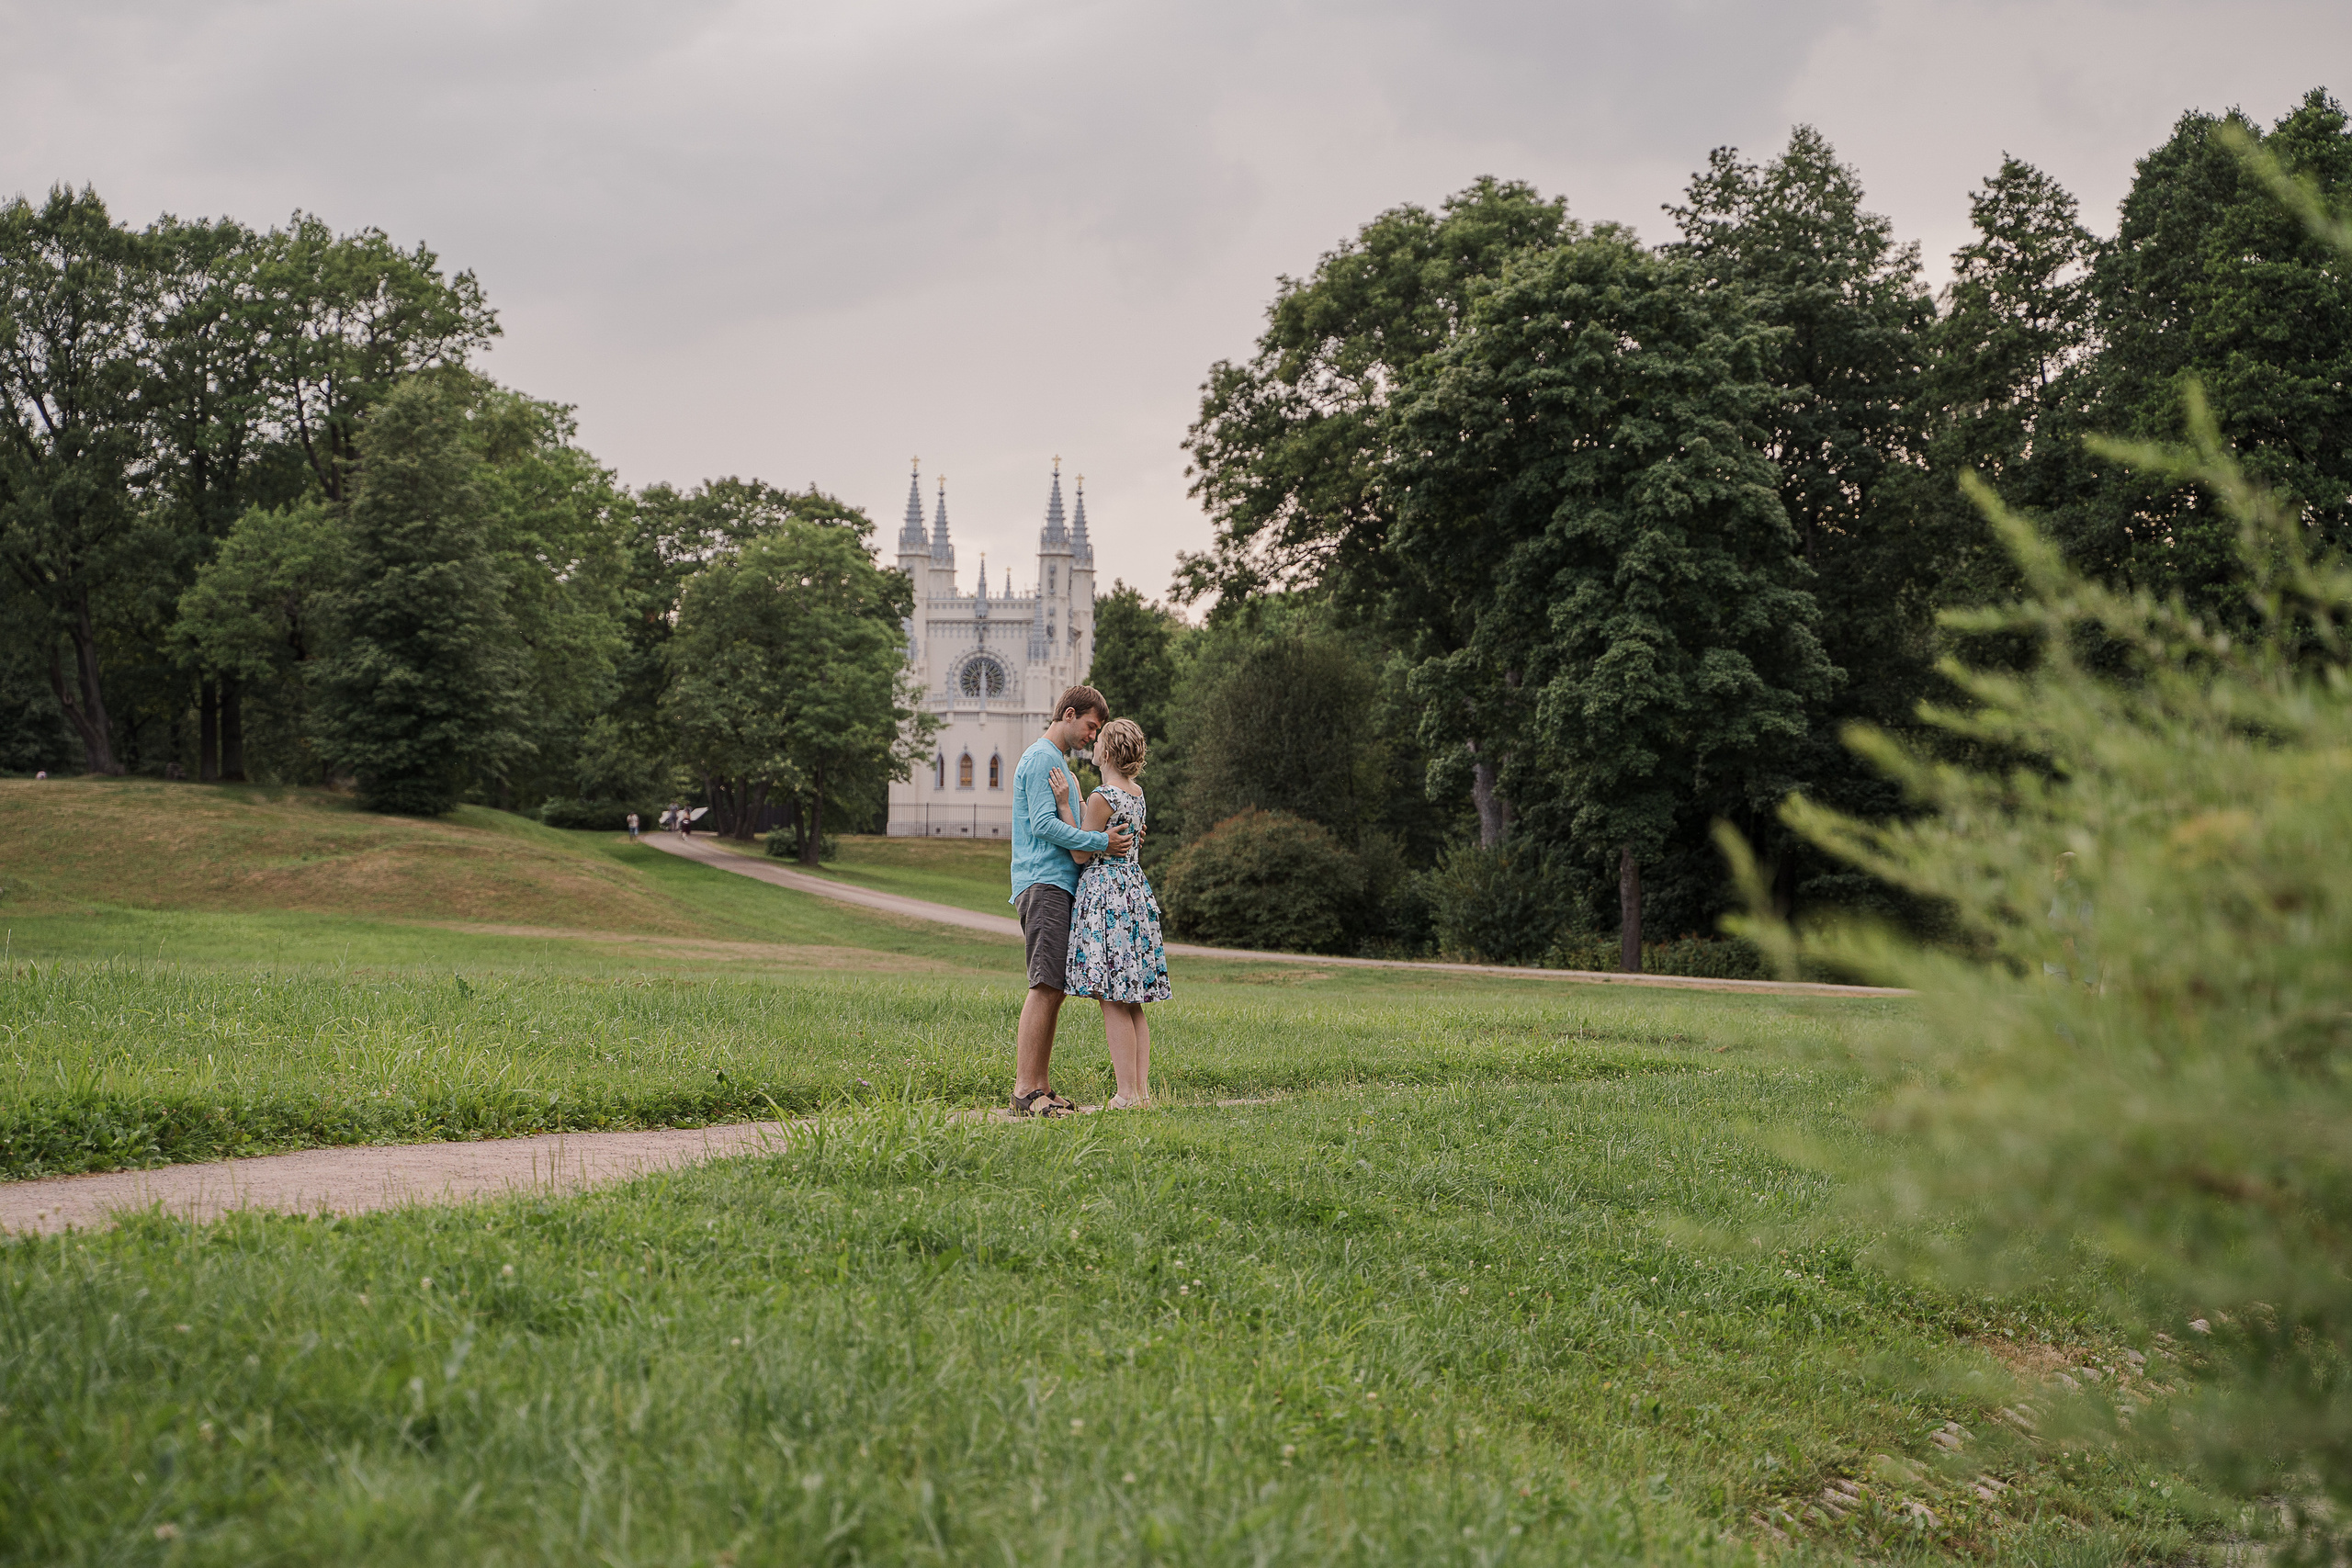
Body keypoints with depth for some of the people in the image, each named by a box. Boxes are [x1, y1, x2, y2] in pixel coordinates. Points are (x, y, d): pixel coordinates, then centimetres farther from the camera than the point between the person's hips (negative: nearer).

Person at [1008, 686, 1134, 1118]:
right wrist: (1100, 842, -17)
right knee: (1045, 986, -15)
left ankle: (1039, 1089, 6)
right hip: (1043, 883, -10)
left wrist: (1116, 835, 14)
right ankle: (1026, 1089, -18)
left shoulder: (1057, 760, 26)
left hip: (1058, 885, 10)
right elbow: (1043, 825, -16)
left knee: (1054, 989, 6)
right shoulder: (1041, 758, -7)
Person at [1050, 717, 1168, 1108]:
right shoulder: (1136, 794, 12)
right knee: (1132, 1002, 10)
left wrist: (1064, 805, -10)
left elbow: (1081, 854, -9)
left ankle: (1127, 1093, -10)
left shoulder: (1102, 797, -14)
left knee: (1113, 1002, -7)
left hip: (1105, 892, -9)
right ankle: (1143, 1089, 9)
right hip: (1135, 889, 9)